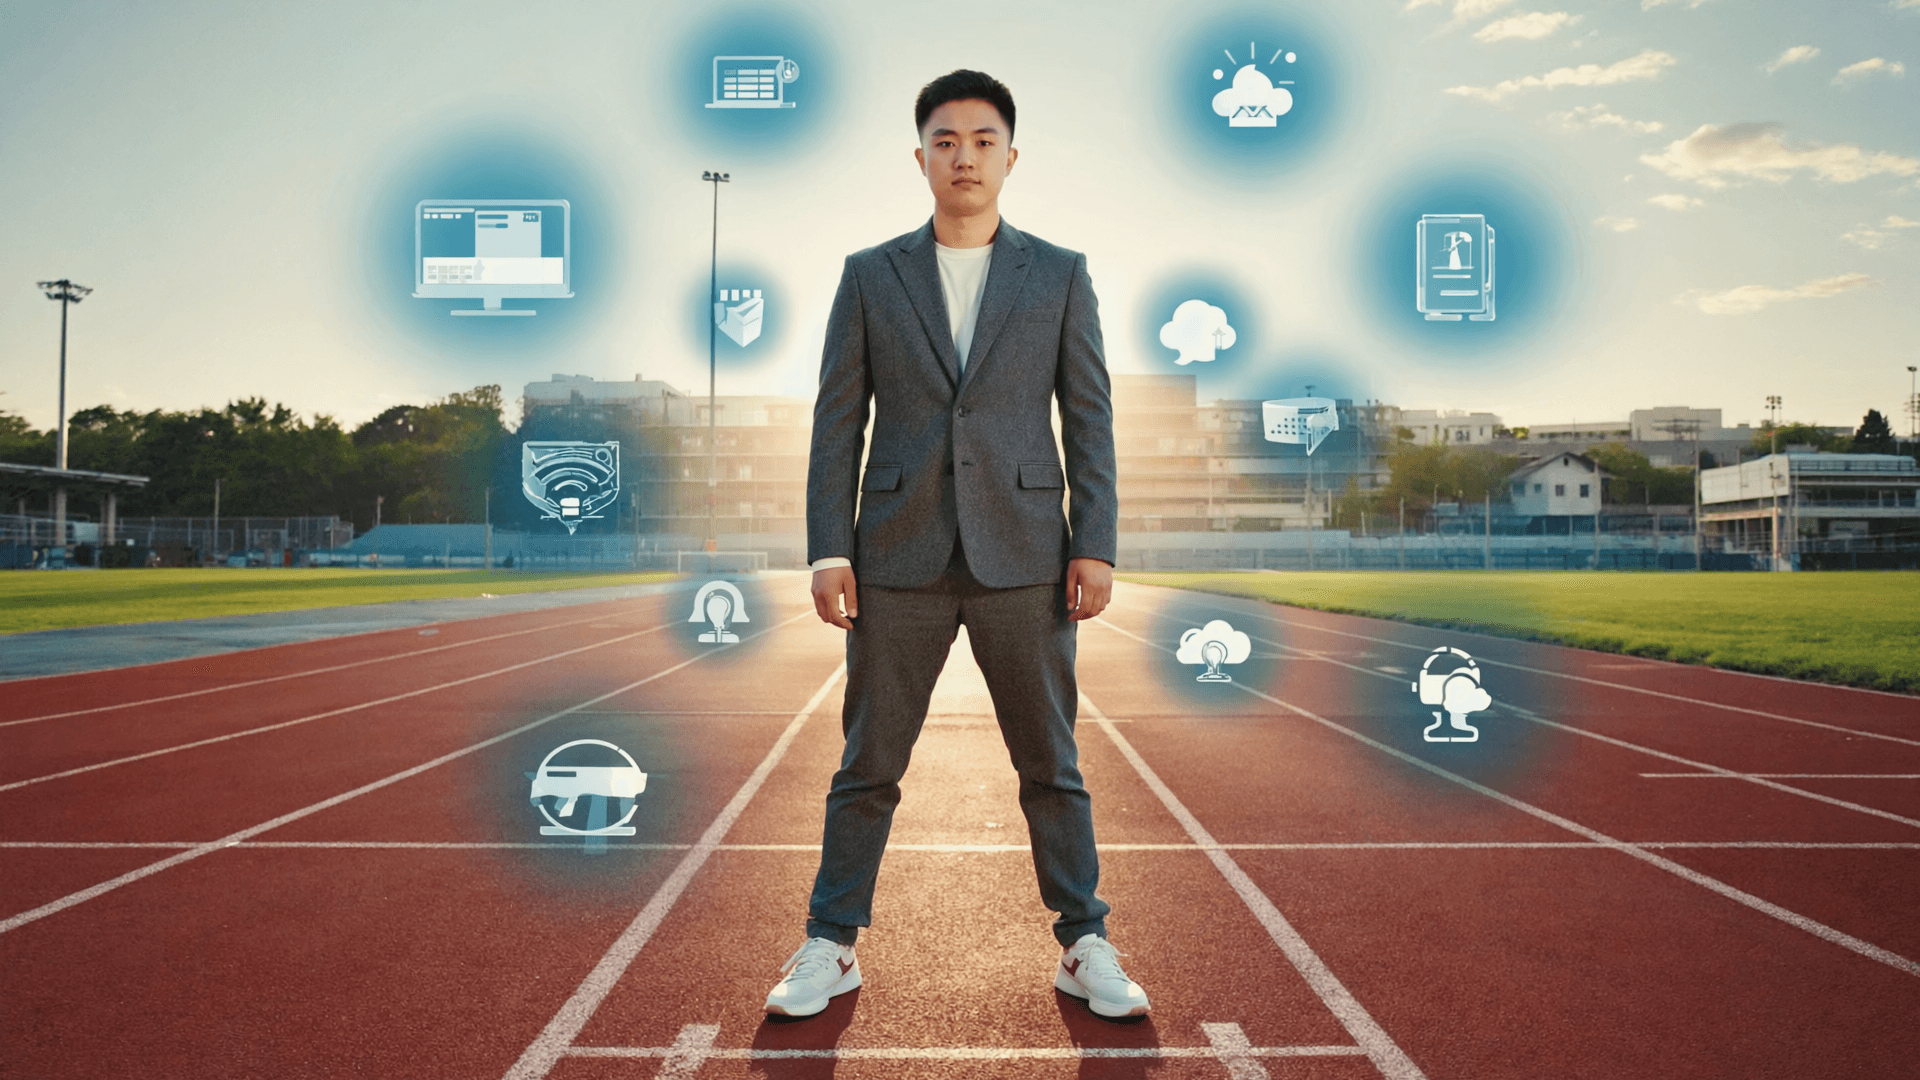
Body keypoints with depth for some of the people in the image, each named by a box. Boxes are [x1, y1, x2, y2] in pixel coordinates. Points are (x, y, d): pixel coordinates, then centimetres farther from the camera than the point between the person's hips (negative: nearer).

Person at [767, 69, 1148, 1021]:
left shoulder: (1060, 275, 8)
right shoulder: (869, 275, 8)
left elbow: (1089, 418, 4)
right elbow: (837, 422, 5)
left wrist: (1095, 546, -4)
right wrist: (828, 552, -3)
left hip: (1023, 555, 0)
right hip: (899, 557, 1)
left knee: (1051, 763, 7)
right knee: (867, 764, 7)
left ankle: (1085, 949, 21)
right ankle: (830, 949, 21)